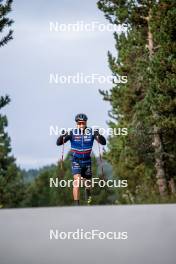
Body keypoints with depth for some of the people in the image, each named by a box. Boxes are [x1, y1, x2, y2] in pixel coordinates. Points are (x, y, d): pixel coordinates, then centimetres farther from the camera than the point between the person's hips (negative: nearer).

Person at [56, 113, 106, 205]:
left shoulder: (91, 132, -12)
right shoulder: (72, 132, -15)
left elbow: (103, 142, -18)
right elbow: (58, 143, -18)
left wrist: (99, 135, -38)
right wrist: (63, 136, -39)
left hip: (87, 160, 2)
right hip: (76, 160, -2)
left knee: (87, 183, 12)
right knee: (77, 181, -21)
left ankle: (88, 191, 49)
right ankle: (76, 204, -19)